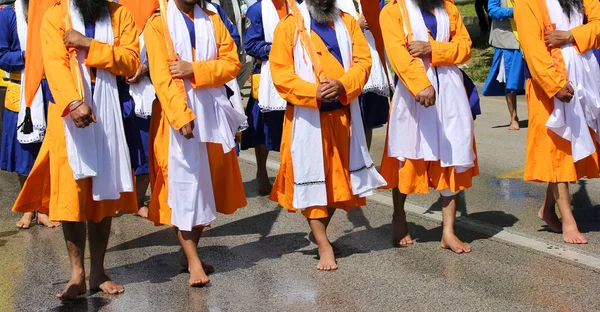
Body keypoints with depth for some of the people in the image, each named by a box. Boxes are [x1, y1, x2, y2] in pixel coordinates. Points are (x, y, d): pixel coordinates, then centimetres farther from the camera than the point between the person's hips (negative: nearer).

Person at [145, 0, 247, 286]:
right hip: (177, 114, -4)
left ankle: (192, 252, 21)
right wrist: (182, 117, -23)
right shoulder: (158, 24, -3)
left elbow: (232, 63, 2)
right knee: (183, 181, -4)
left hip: (211, 112, 5)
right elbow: (162, 77, -12)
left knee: (206, 183, 9)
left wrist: (194, 70, -14)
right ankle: (193, 261, 0)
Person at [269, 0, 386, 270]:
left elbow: (363, 60, 0)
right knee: (312, 176, -1)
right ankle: (324, 245, 7)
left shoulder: (348, 22, 8)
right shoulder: (289, 26, -4)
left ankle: (319, 231, 32)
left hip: (342, 114, 4)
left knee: (338, 176, 13)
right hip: (307, 116, -4)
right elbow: (280, 73, -11)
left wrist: (342, 85, -19)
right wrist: (313, 93, -23)